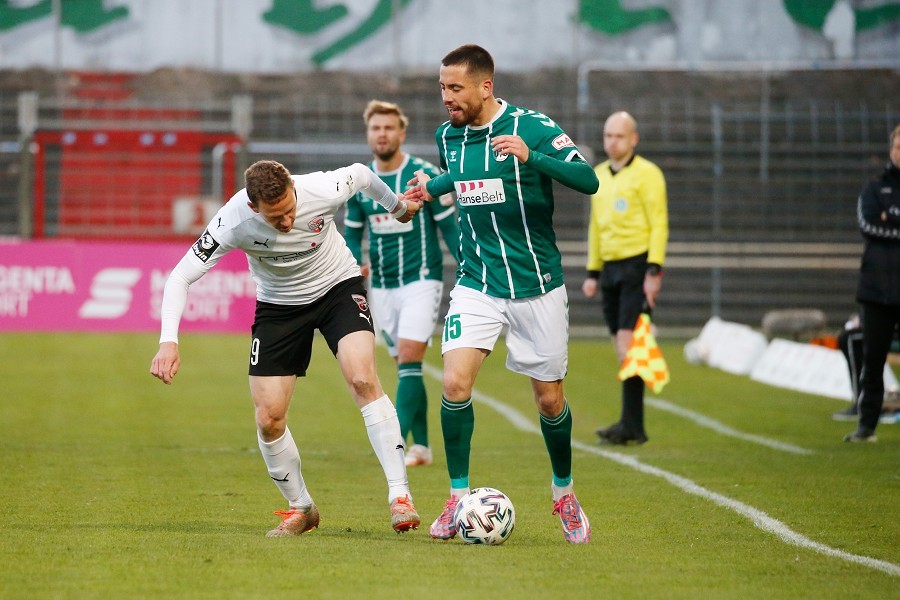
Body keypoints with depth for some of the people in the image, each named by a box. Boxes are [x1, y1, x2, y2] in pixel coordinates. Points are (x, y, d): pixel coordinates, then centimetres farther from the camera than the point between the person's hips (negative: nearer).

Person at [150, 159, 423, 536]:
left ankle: (399, 495, -23)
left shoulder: (324, 191, -29)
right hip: (278, 304, 1)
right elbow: (180, 277, -24)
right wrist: (168, 342, -37)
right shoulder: (233, 222, -29)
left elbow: (361, 175, -4)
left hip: (338, 285, -1)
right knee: (269, 418, -5)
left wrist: (398, 206, 16)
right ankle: (300, 509, 19)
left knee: (362, 379, -26)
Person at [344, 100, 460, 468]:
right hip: (381, 285, 5)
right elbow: (352, 233, 14)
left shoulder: (425, 176, -7)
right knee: (406, 367, 8)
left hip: (421, 280, -5)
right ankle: (421, 447, 14)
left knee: (409, 359, -17)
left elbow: (449, 227, -3)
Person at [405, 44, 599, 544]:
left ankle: (564, 492, 29)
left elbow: (588, 180, -21)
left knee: (550, 400, 4)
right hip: (477, 285, 3)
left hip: (538, 286, -3)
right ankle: (458, 496, -2)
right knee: (455, 383, -16)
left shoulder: (532, 127, -13)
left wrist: (531, 156, -34)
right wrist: (432, 188, 6)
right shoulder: (448, 136, 3)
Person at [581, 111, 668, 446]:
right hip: (611, 268, 7)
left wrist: (654, 271, -17)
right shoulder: (599, 175, 16)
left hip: (637, 267, -7)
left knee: (627, 341, -15)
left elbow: (659, 224, -10)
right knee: (622, 348, 5)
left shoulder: (646, 174, -5)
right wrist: (592, 273, 19)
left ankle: (631, 424, -15)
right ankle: (633, 427, 8)